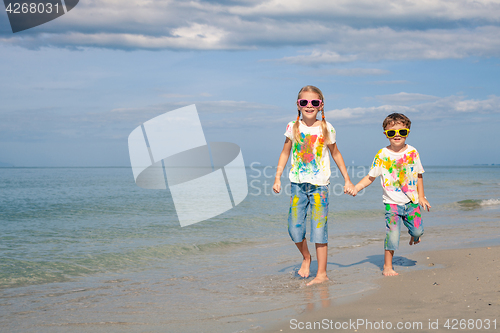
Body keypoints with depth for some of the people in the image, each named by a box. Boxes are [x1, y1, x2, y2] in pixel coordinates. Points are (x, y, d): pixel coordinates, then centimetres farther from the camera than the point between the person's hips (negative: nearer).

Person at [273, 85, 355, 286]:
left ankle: (322, 273, 5)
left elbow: (335, 154, 12)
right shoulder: (293, 127, 2)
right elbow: (285, 153, 11)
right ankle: (306, 258, 29)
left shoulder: (326, 128, 0)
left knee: (319, 229, -4)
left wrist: (347, 180, 12)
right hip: (298, 184, 2)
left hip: (319, 184, -2)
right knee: (294, 228, -1)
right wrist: (277, 177, 3)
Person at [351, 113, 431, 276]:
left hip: (411, 201, 3)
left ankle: (413, 235, 43)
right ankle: (387, 266, 2)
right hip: (392, 202, -3)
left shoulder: (413, 152, 0)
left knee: (418, 230, 4)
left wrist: (421, 197, 11)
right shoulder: (382, 155, -8)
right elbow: (370, 177, -4)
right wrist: (356, 187, -18)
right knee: (392, 233, -11)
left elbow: (418, 175, 10)